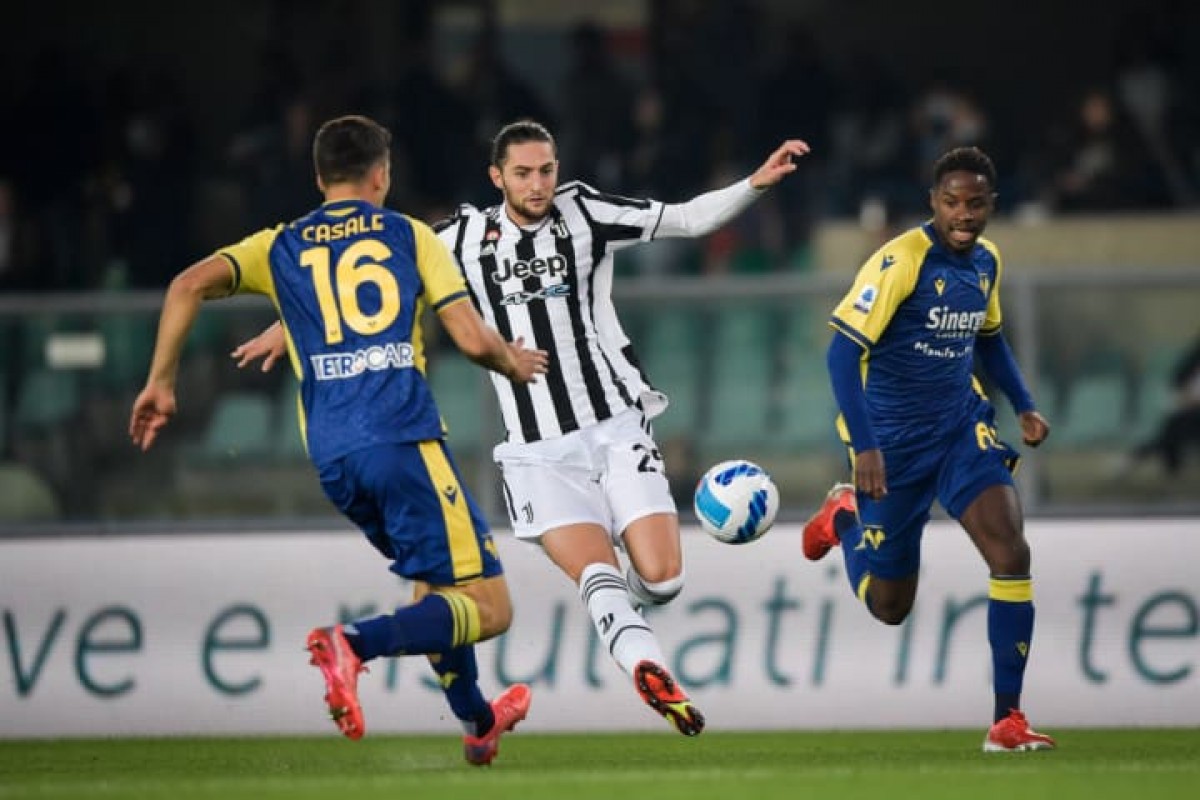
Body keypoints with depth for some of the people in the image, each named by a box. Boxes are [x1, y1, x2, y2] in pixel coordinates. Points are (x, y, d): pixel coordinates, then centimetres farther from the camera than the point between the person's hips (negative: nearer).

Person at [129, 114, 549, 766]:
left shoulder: (280, 247, 16)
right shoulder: (409, 235, 9)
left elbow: (190, 284, 0)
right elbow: (472, 338, 2)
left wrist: (160, 383, 7)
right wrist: (515, 364, 24)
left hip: (332, 456, 5)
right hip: (404, 439, -5)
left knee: (434, 583, 28)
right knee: (487, 608, -6)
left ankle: (476, 721, 36)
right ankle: (354, 644, -29)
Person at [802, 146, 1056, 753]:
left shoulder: (987, 261, 2)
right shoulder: (901, 261, -19)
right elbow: (843, 351, -22)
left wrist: (1023, 406, 10)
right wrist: (864, 447, -28)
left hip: (962, 428, 5)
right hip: (892, 440, -5)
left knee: (1012, 554, -18)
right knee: (888, 606, 7)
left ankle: (1007, 720, -12)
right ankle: (843, 518, 42)